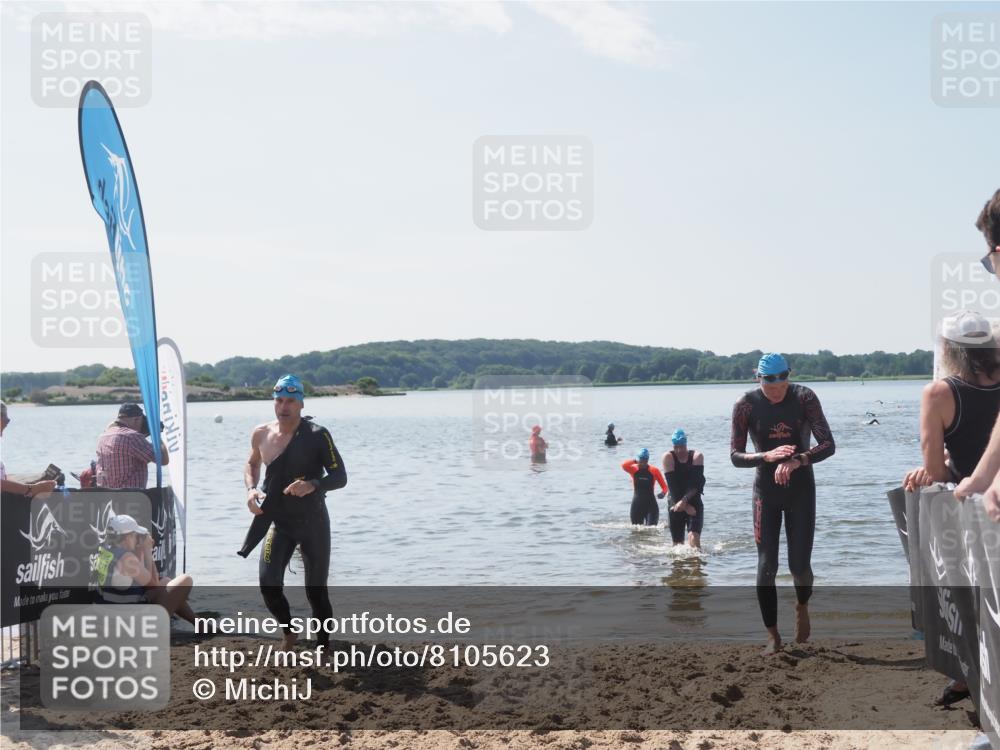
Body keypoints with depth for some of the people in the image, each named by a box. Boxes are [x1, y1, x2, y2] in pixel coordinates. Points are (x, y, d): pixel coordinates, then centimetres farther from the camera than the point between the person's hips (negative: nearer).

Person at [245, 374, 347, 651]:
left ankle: (323, 645, 23)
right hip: (278, 522, 3)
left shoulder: (317, 435, -13)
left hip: (313, 523, -3)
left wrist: (312, 485, -33)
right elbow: (252, 464, 20)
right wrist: (251, 488, 0)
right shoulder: (261, 434, 0)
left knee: (316, 591, 3)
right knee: (268, 585, -12)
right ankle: (289, 632, 16)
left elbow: (340, 476, -14)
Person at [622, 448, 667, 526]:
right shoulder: (634, 469, 1)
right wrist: (635, 461, -13)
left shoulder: (654, 470, -1)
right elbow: (624, 465, -21)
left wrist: (663, 493, -20)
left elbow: (664, 486, 1)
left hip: (651, 505, -2)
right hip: (637, 505, 2)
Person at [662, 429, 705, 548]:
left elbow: (697, 484, -12)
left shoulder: (697, 456, -3)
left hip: (694, 504, -1)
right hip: (675, 506, 1)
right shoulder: (668, 457, -4)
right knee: (678, 544, 3)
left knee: (694, 539, -19)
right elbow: (672, 484, -10)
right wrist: (686, 506, -14)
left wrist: (684, 500, -23)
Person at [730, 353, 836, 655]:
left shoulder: (804, 398, -11)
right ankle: (773, 636, 10)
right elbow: (735, 456, -11)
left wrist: (797, 460, -33)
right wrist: (767, 456, -30)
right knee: (767, 566, -3)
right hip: (766, 491, 0)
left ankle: (802, 607, 32)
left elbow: (828, 445, -16)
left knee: (799, 565, -1)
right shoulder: (746, 404, -11)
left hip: (801, 490, 0)